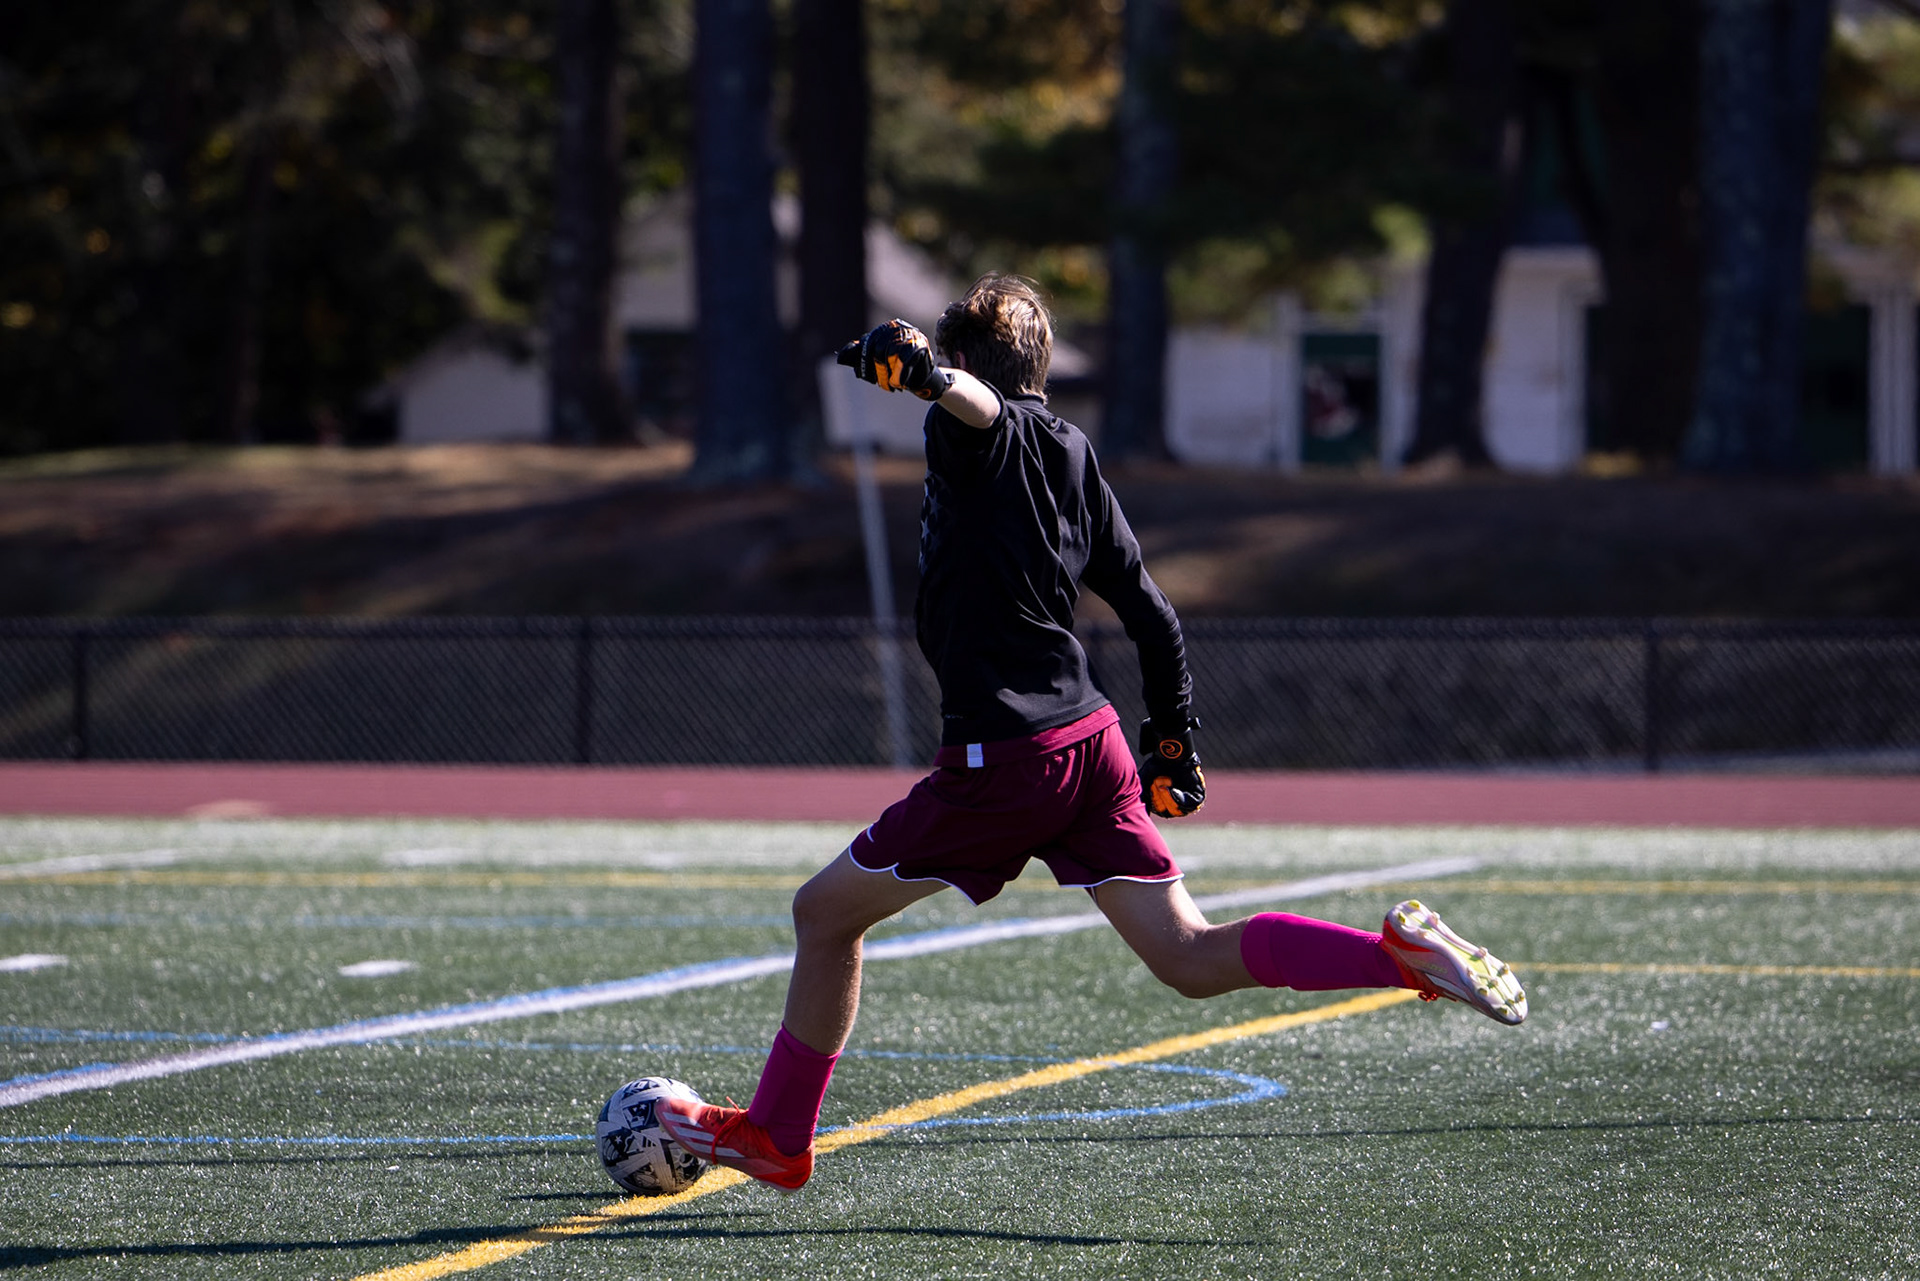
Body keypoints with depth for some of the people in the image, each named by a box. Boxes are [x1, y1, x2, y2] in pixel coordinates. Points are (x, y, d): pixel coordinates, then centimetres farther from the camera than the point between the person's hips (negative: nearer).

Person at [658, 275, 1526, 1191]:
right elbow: (1153, 618, 18)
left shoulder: (975, 436, -3)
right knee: (1192, 960, 2)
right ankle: (1399, 952, -16)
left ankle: (777, 1136, 18)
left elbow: (978, 402, -30)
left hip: (1000, 761, -7)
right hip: (1093, 741, 7)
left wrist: (918, 368, -52)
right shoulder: (1073, 457, 17)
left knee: (826, 913, 10)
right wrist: (1174, 747, 26)